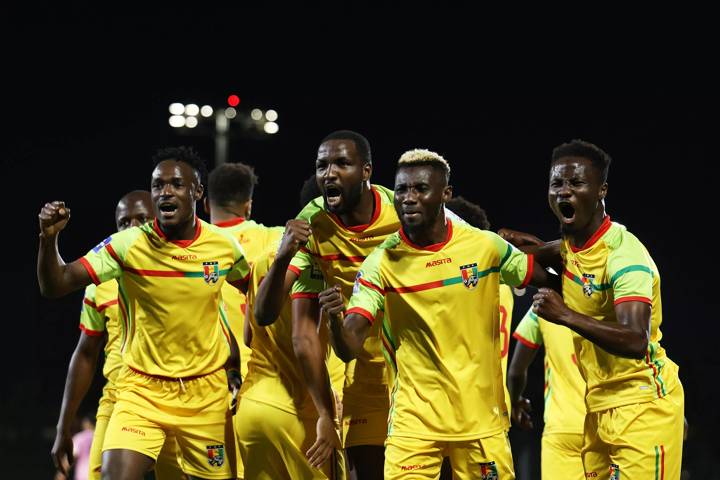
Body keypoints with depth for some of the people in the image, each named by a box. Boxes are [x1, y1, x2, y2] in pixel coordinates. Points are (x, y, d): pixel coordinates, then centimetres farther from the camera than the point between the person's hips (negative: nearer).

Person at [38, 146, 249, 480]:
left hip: (206, 392, 2)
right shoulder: (127, 245, -10)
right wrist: (49, 238, -32)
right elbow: (55, 285, -15)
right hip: (142, 389, -2)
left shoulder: (225, 246, -4)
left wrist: (236, 360, 11)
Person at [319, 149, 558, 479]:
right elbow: (349, 348, -13)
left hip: (482, 420, 1)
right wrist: (336, 319, -32)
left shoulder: (486, 247, -2)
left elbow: (549, 283, 13)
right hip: (414, 423, -1)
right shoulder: (381, 263, -5)